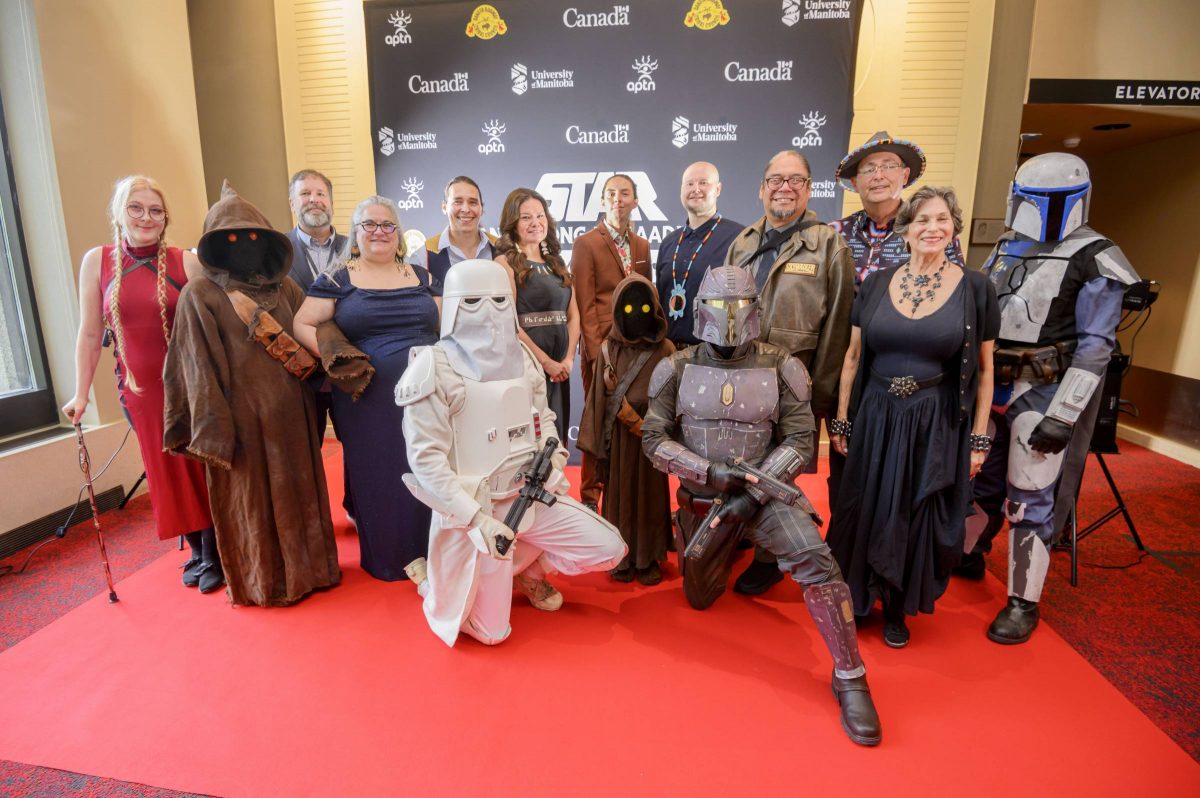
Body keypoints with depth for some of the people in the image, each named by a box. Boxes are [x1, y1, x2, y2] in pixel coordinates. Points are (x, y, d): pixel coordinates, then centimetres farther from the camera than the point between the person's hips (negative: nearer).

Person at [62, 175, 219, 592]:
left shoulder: (186, 262, -5)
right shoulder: (96, 261, 1)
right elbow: (90, 334, 5)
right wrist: (81, 394, 5)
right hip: (139, 386, 3)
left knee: (201, 465, 3)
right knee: (166, 468, 11)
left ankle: (214, 556, 18)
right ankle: (196, 551, 27)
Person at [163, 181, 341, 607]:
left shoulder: (283, 285, 9)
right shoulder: (201, 295, -6)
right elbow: (201, 372, -10)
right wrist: (215, 435, -15)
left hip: (290, 415, 5)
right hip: (243, 417, -4)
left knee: (297, 493, 15)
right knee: (253, 502, 8)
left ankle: (307, 568, 32)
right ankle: (266, 581, 27)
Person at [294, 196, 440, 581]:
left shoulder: (421, 276, 12)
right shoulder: (337, 278, 3)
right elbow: (302, 325, -1)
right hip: (369, 400, -2)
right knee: (377, 478, 7)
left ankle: (428, 553, 27)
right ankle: (386, 558, 25)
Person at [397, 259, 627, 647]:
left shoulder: (521, 357, 4)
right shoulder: (435, 368, -16)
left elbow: (543, 417, 14)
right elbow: (425, 459, -18)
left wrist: (554, 455, -9)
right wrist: (477, 519, -24)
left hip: (531, 496, 6)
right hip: (475, 507, -6)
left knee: (610, 549, 2)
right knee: (491, 632, -1)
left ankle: (526, 570, 25)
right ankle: (433, 575, 27)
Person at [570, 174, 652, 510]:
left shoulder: (641, 245, 15)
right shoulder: (585, 243, -1)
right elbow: (585, 304, -7)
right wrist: (597, 353, -13)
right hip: (603, 347, -4)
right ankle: (590, 495, 15)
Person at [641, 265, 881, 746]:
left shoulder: (780, 368, -9)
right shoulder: (678, 369, -6)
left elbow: (800, 440, -10)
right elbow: (654, 439, -6)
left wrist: (755, 494, -20)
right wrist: (709, 473, -20)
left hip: (764, 493, -2)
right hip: (702, 498, 3)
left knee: (815, 560, -29)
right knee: (700, 599, 17)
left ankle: (850, 679, -11)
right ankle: (731, 546, 50)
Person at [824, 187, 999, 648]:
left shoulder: (975, 288, -3)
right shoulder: (877, 283, 1)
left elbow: (984, 369, 1)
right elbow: (853, 357, 4)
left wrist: (979, 437, -1)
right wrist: (841, 419, 3)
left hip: (938, 424, -1)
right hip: (875, 416, 1)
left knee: (919, 520, 10)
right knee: (866, 514, 11)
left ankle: (897, 609, 32)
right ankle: (856, 598, 33)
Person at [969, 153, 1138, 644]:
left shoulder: (1093, 262, -8)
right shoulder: (1007, 249, 11)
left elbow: (1094, 347, -12)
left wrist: (1063, 417, -18)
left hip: (1043, 393, -6)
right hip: (991, 387, 6)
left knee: (1030, 501, 0)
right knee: (980, 481, 17)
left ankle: (1023, 603, 13)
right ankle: (970, 555, 38)